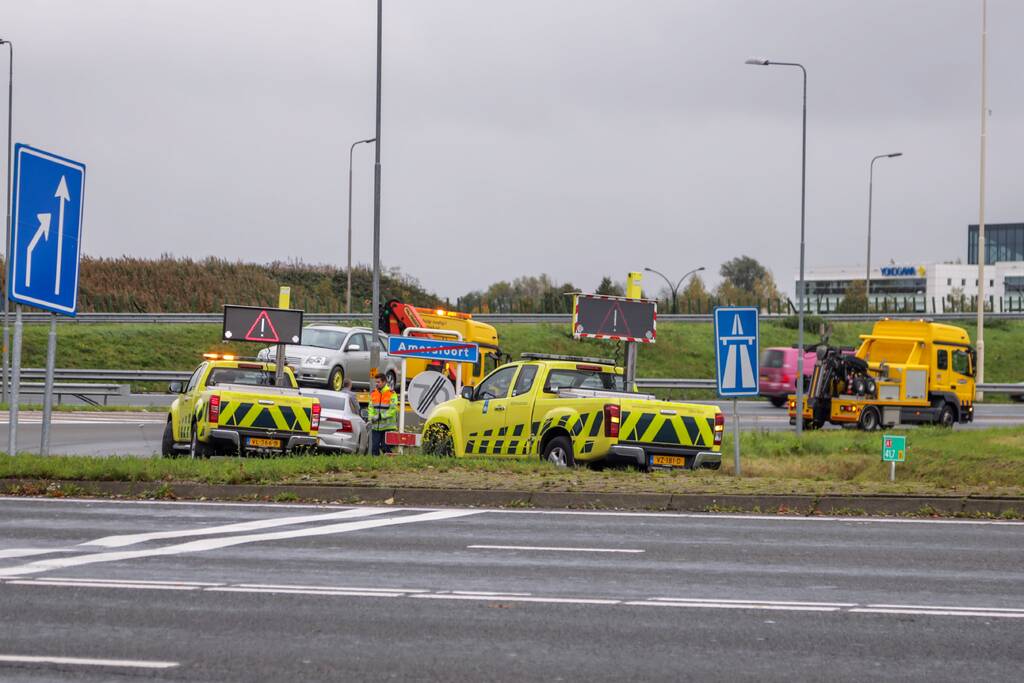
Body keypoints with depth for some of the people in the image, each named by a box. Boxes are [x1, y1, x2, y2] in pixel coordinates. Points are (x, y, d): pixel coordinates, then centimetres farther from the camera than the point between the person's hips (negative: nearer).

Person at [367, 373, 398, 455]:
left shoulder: (391, 394, -7)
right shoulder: (373, 393, 10)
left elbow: (393, 409, -12)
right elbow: (370, 408, 11)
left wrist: (381, 416, -17)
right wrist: (371, 418, -7)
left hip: (388, 426, -5)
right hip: (376, 426, 5)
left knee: (385, 447, -6)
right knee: (374, 447, 1)